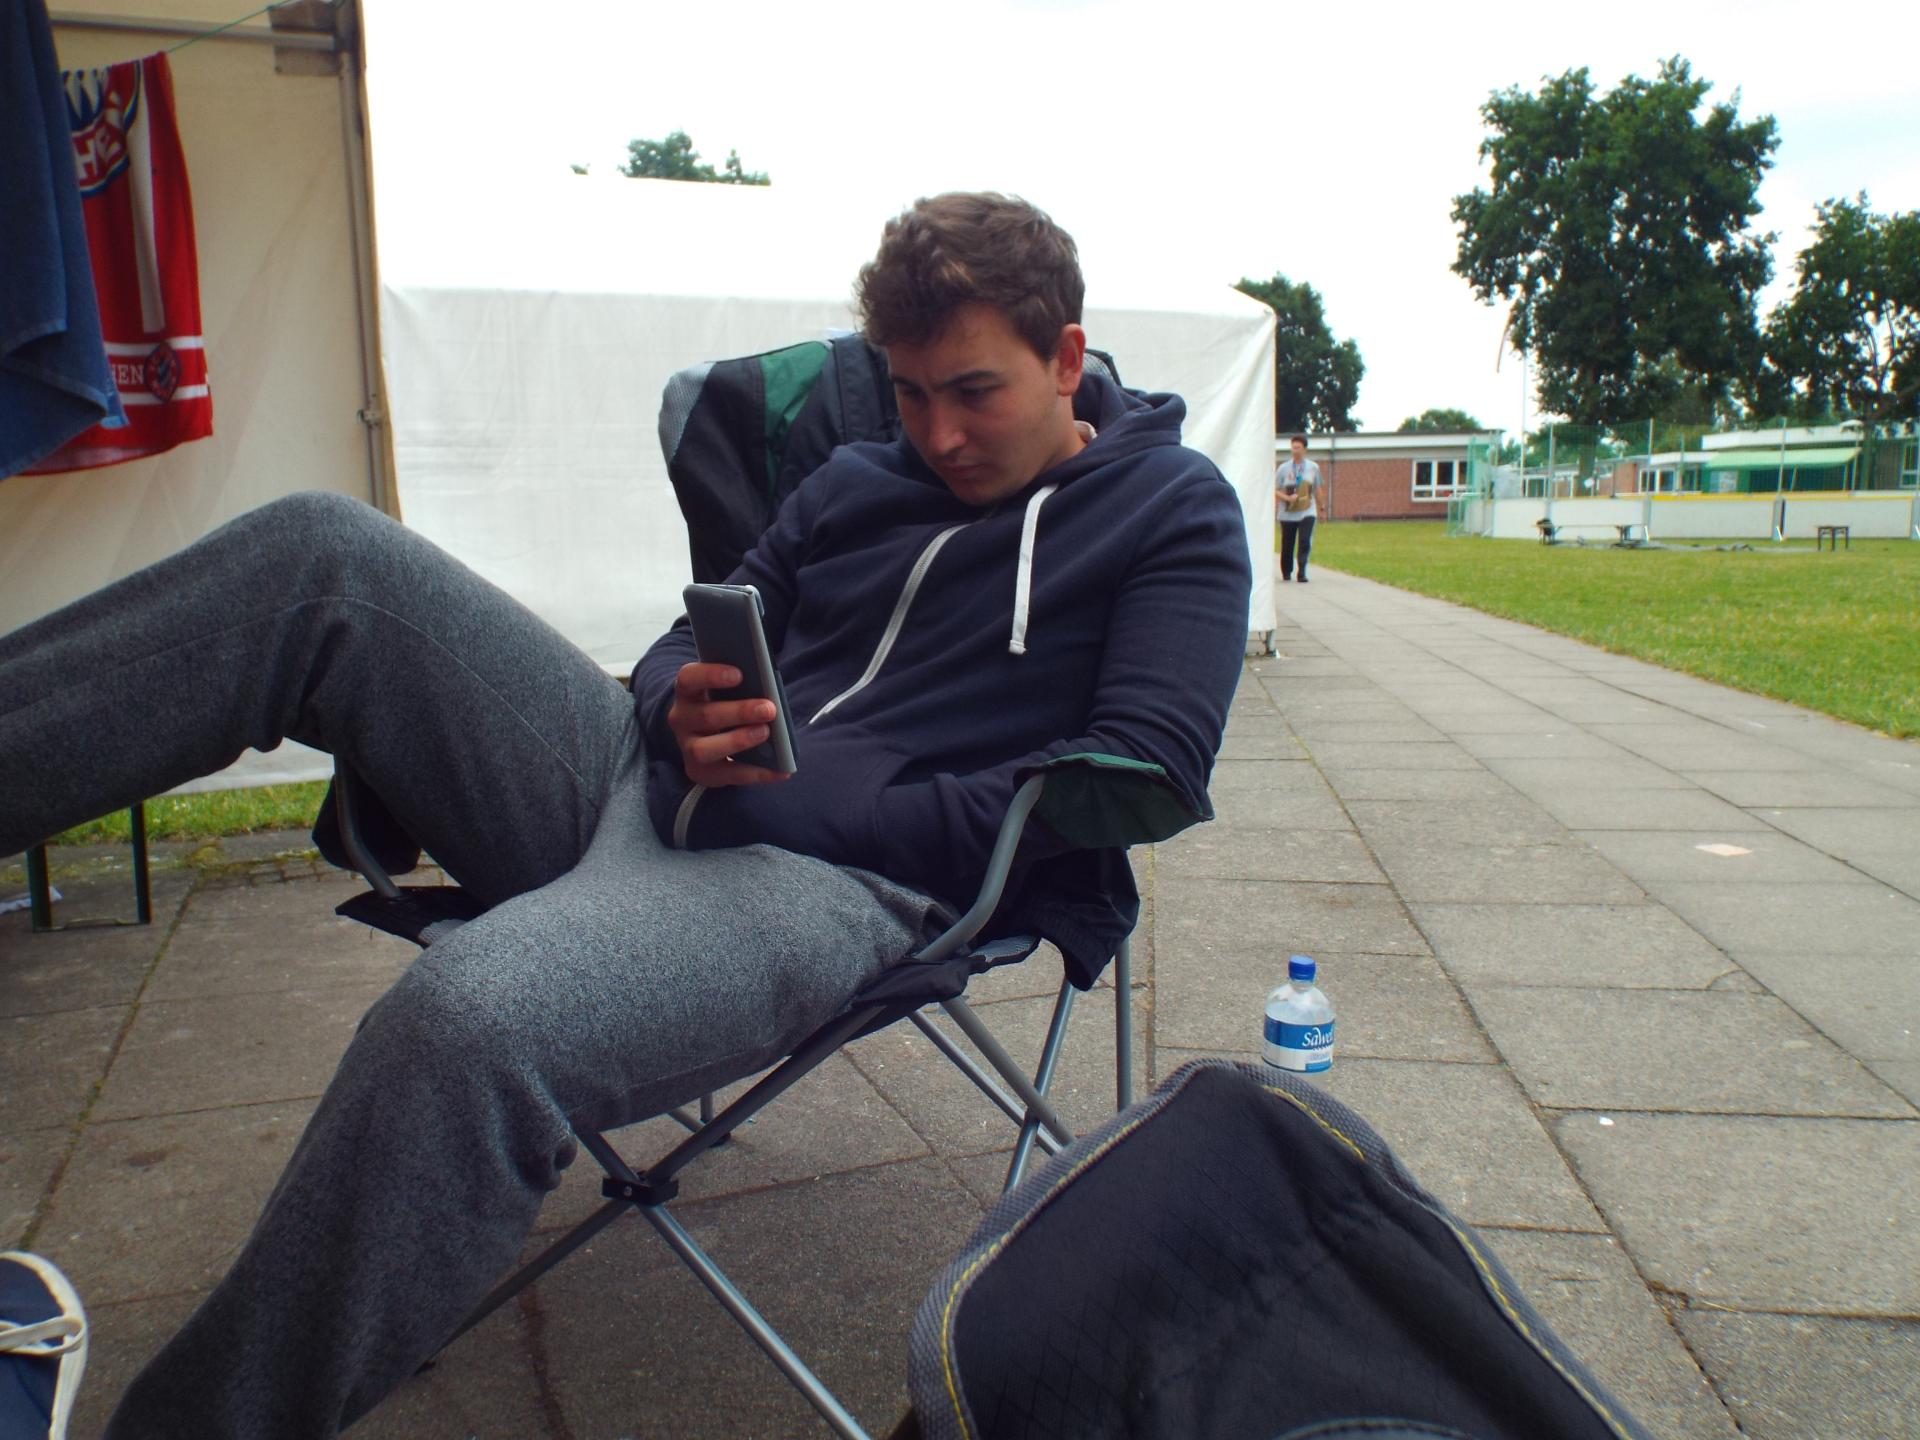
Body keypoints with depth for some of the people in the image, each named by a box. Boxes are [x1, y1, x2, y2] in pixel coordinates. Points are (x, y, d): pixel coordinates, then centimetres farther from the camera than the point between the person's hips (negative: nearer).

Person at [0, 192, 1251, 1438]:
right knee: (323, 555, -12)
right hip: (630, 779, 7)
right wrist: (680, 712, -2)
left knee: (467, 1021, -35)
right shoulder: (857, 484, 23)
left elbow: (1147, 764, -6)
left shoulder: (1172, 508, 8)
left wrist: (846, 813, -12)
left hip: (844, 879, -6)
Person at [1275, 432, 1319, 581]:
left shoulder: (1313, 468, 3)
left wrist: (1320, 507, 21)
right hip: (1287, 513, 0)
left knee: (1305, 542, -16)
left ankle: (1302, 573, -13)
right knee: (1287, 544, 7)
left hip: (1307, 512, 0)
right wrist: (1288, 498, -18)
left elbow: (1317, 489, 15)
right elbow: (1275, 491, -1)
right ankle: (1286, 573, 27)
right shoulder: (1283, 468, -1)